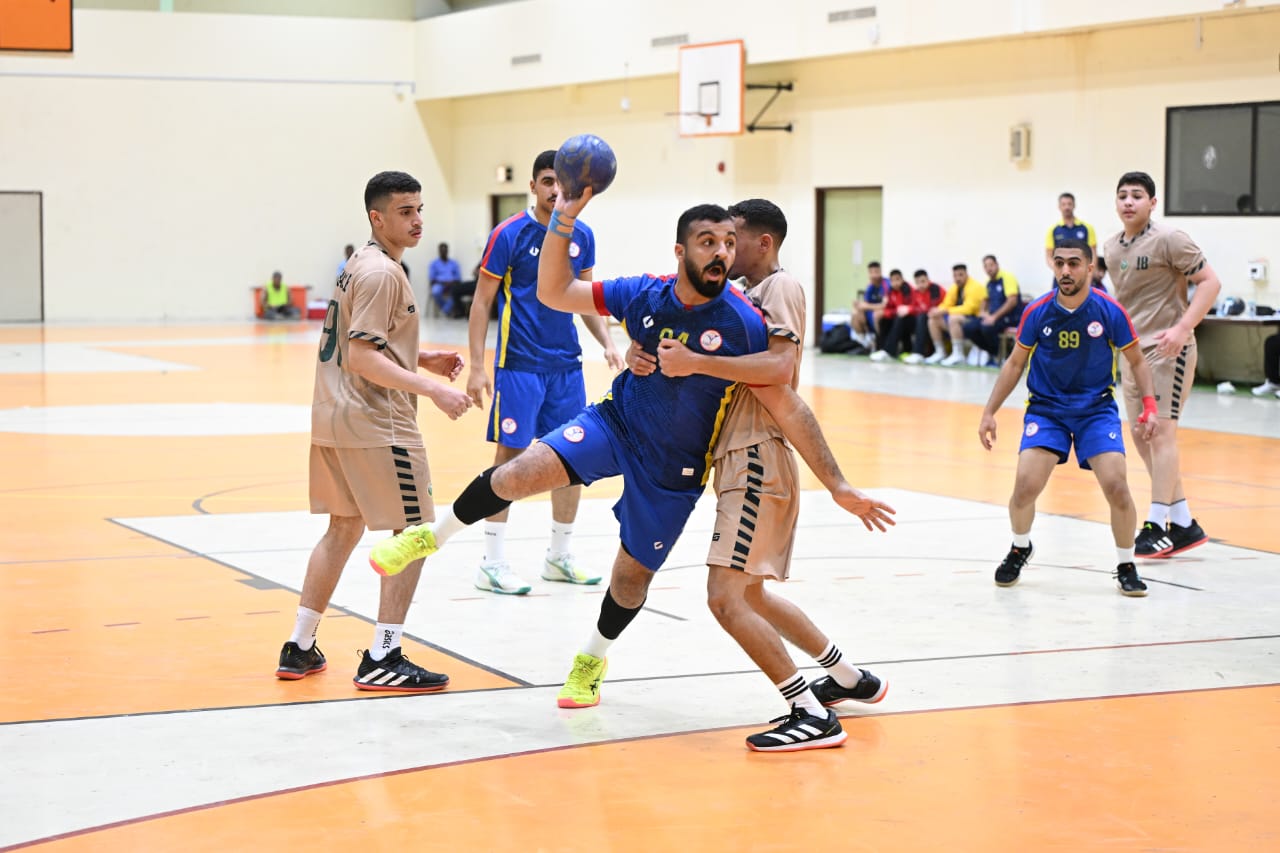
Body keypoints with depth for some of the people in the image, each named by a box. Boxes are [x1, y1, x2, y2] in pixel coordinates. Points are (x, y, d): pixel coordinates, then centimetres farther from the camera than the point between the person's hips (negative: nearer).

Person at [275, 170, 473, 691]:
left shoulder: (360, 264, 15)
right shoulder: (382, 272, -16)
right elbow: (362, 358, -23)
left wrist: (422, 359, 17)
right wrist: (432, 390, -26)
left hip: (334, 417, 10)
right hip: (376, 423, -10)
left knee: (344, 527, 18)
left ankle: (299, 649, 20)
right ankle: (381, 659, -4)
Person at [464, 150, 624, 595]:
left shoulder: (582, 236, 7)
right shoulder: (509, 234, -8)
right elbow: (482, 302, -5)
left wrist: (607, 341, 4)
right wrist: (477, 366, -11)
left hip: (566, 364, 6)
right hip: (519, 364, -5)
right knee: (511, 456, -5)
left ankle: (559, 556, 21)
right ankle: (493, 563, 2)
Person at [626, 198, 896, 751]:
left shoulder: (780, 288, -10)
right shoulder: (739, 295, 18)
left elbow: (780, 365, -26)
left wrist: (695, 363, -28)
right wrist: (639, 354, -5)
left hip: (758, 461, -10)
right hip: (739, 458, 10)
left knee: (726, 598, -16)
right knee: (751, 596, 22)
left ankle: (813, 716, -13)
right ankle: (850, 679, 34)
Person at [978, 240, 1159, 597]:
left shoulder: (1110, 311, -12)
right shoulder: (1037, 312, -9)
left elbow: (1136, 362, 2)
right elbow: (1015, 363, 6)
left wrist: (1149, 404, -13)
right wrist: (990, 412, 2)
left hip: (1097, 409, -1)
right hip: (1046, 408, 1)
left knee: (1117, 487, -17)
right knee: (1025, 485, -16)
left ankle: (1126, 567, 6)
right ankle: (1020, 549, 16)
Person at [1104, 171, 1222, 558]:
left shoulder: (1169, 240, -11)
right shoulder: (1112, 248, 10)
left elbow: (1210, 282, -13)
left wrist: (1182, 328, -23)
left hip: (1168, 349, -8)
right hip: (1132, 351, 8)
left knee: (1160, 432, -10)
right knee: (1141, 438, 7)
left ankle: (1157, 525, -7)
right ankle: (1184, 524, 15)